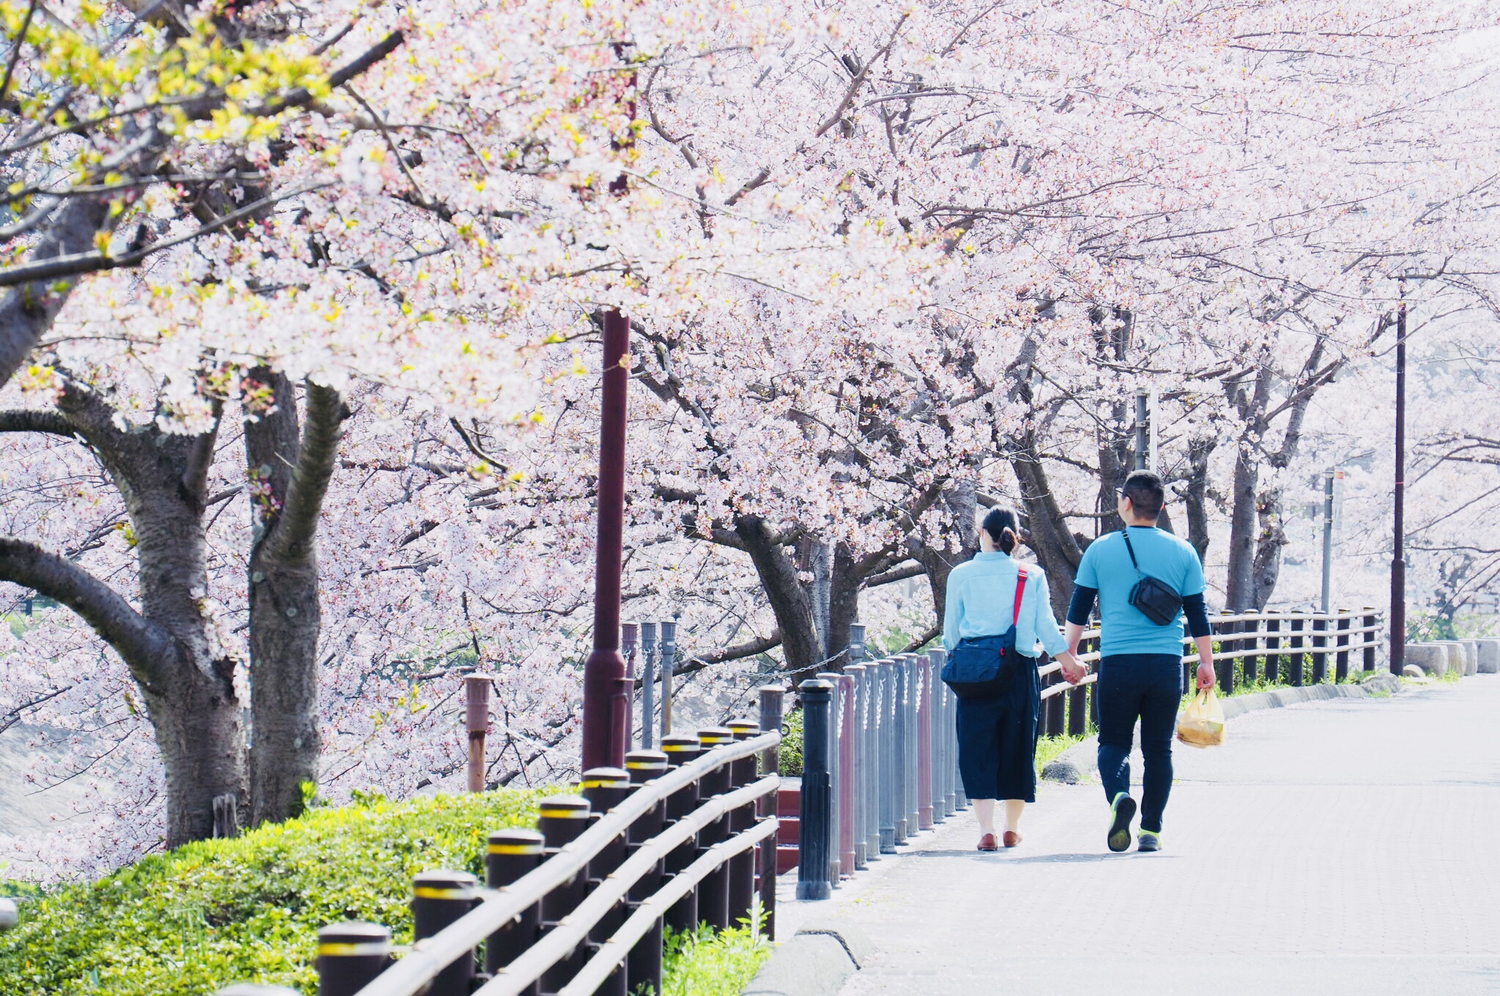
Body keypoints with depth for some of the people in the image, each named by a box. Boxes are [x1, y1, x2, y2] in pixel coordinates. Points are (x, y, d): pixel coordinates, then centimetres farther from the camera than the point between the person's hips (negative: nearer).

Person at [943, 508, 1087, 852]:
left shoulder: (961, 575, 1)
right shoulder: (1032, 577, 1)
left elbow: (951, 633, 6)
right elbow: (1046, 627, 1)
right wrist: (1069, 662, 13)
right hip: (1020, 670, 1)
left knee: (977, 750, 1)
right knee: (1018, 748, 13)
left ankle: (986, 828, -13)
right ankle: (1013, 828, 22)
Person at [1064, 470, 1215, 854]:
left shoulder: (1101, 550, 2)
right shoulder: (1182, 552, 5)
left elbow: (1078, 610, 6)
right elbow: (1197, 614, 7)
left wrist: (1069, 655, 17)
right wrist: (1207, 663, 15)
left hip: (1117, 663, -1)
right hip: (1166, 664, 1)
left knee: (1114, 742, 7)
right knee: (1158, 748, 9)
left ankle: (1119, 796, -21)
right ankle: (1151, 830, 7)